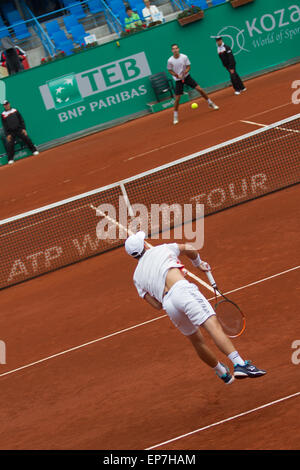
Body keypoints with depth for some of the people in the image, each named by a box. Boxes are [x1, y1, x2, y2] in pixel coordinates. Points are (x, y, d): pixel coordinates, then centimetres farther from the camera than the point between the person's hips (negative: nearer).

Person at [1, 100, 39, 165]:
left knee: (27, 139, -5)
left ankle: (34, 150, 11)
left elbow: (21, 120, 9)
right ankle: (10, 159, 0)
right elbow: (4, 126, 2)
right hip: (10, 132, -1)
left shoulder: (15, 111, 8)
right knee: (9, 144, -9)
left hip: (19, 130, 1)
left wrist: (23, 129, 0)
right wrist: (7, 134, -6)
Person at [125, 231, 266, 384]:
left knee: (197, 341, 20)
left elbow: (157, 305, 15)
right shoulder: (160, 249, 19)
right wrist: (198, 263, 51)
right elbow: (189, 248, 34)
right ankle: (240, 364, -35)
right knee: (214, 326, -18)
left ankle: (223, 373, 35)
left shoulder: (137, 277, 23)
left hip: (169, 306, 4)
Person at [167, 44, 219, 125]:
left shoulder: (184, 57, -11)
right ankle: (175, 116, 10)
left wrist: (184, 72, -24)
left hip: (187, 77, 1)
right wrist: (177, 75, -18)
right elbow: (170, 70, -2)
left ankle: (210, 103, 18)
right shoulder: (170, 61, -14)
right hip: (178, 80, -1)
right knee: (177, 98, -5)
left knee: (199, 89, -3)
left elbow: (188, 67, -3)